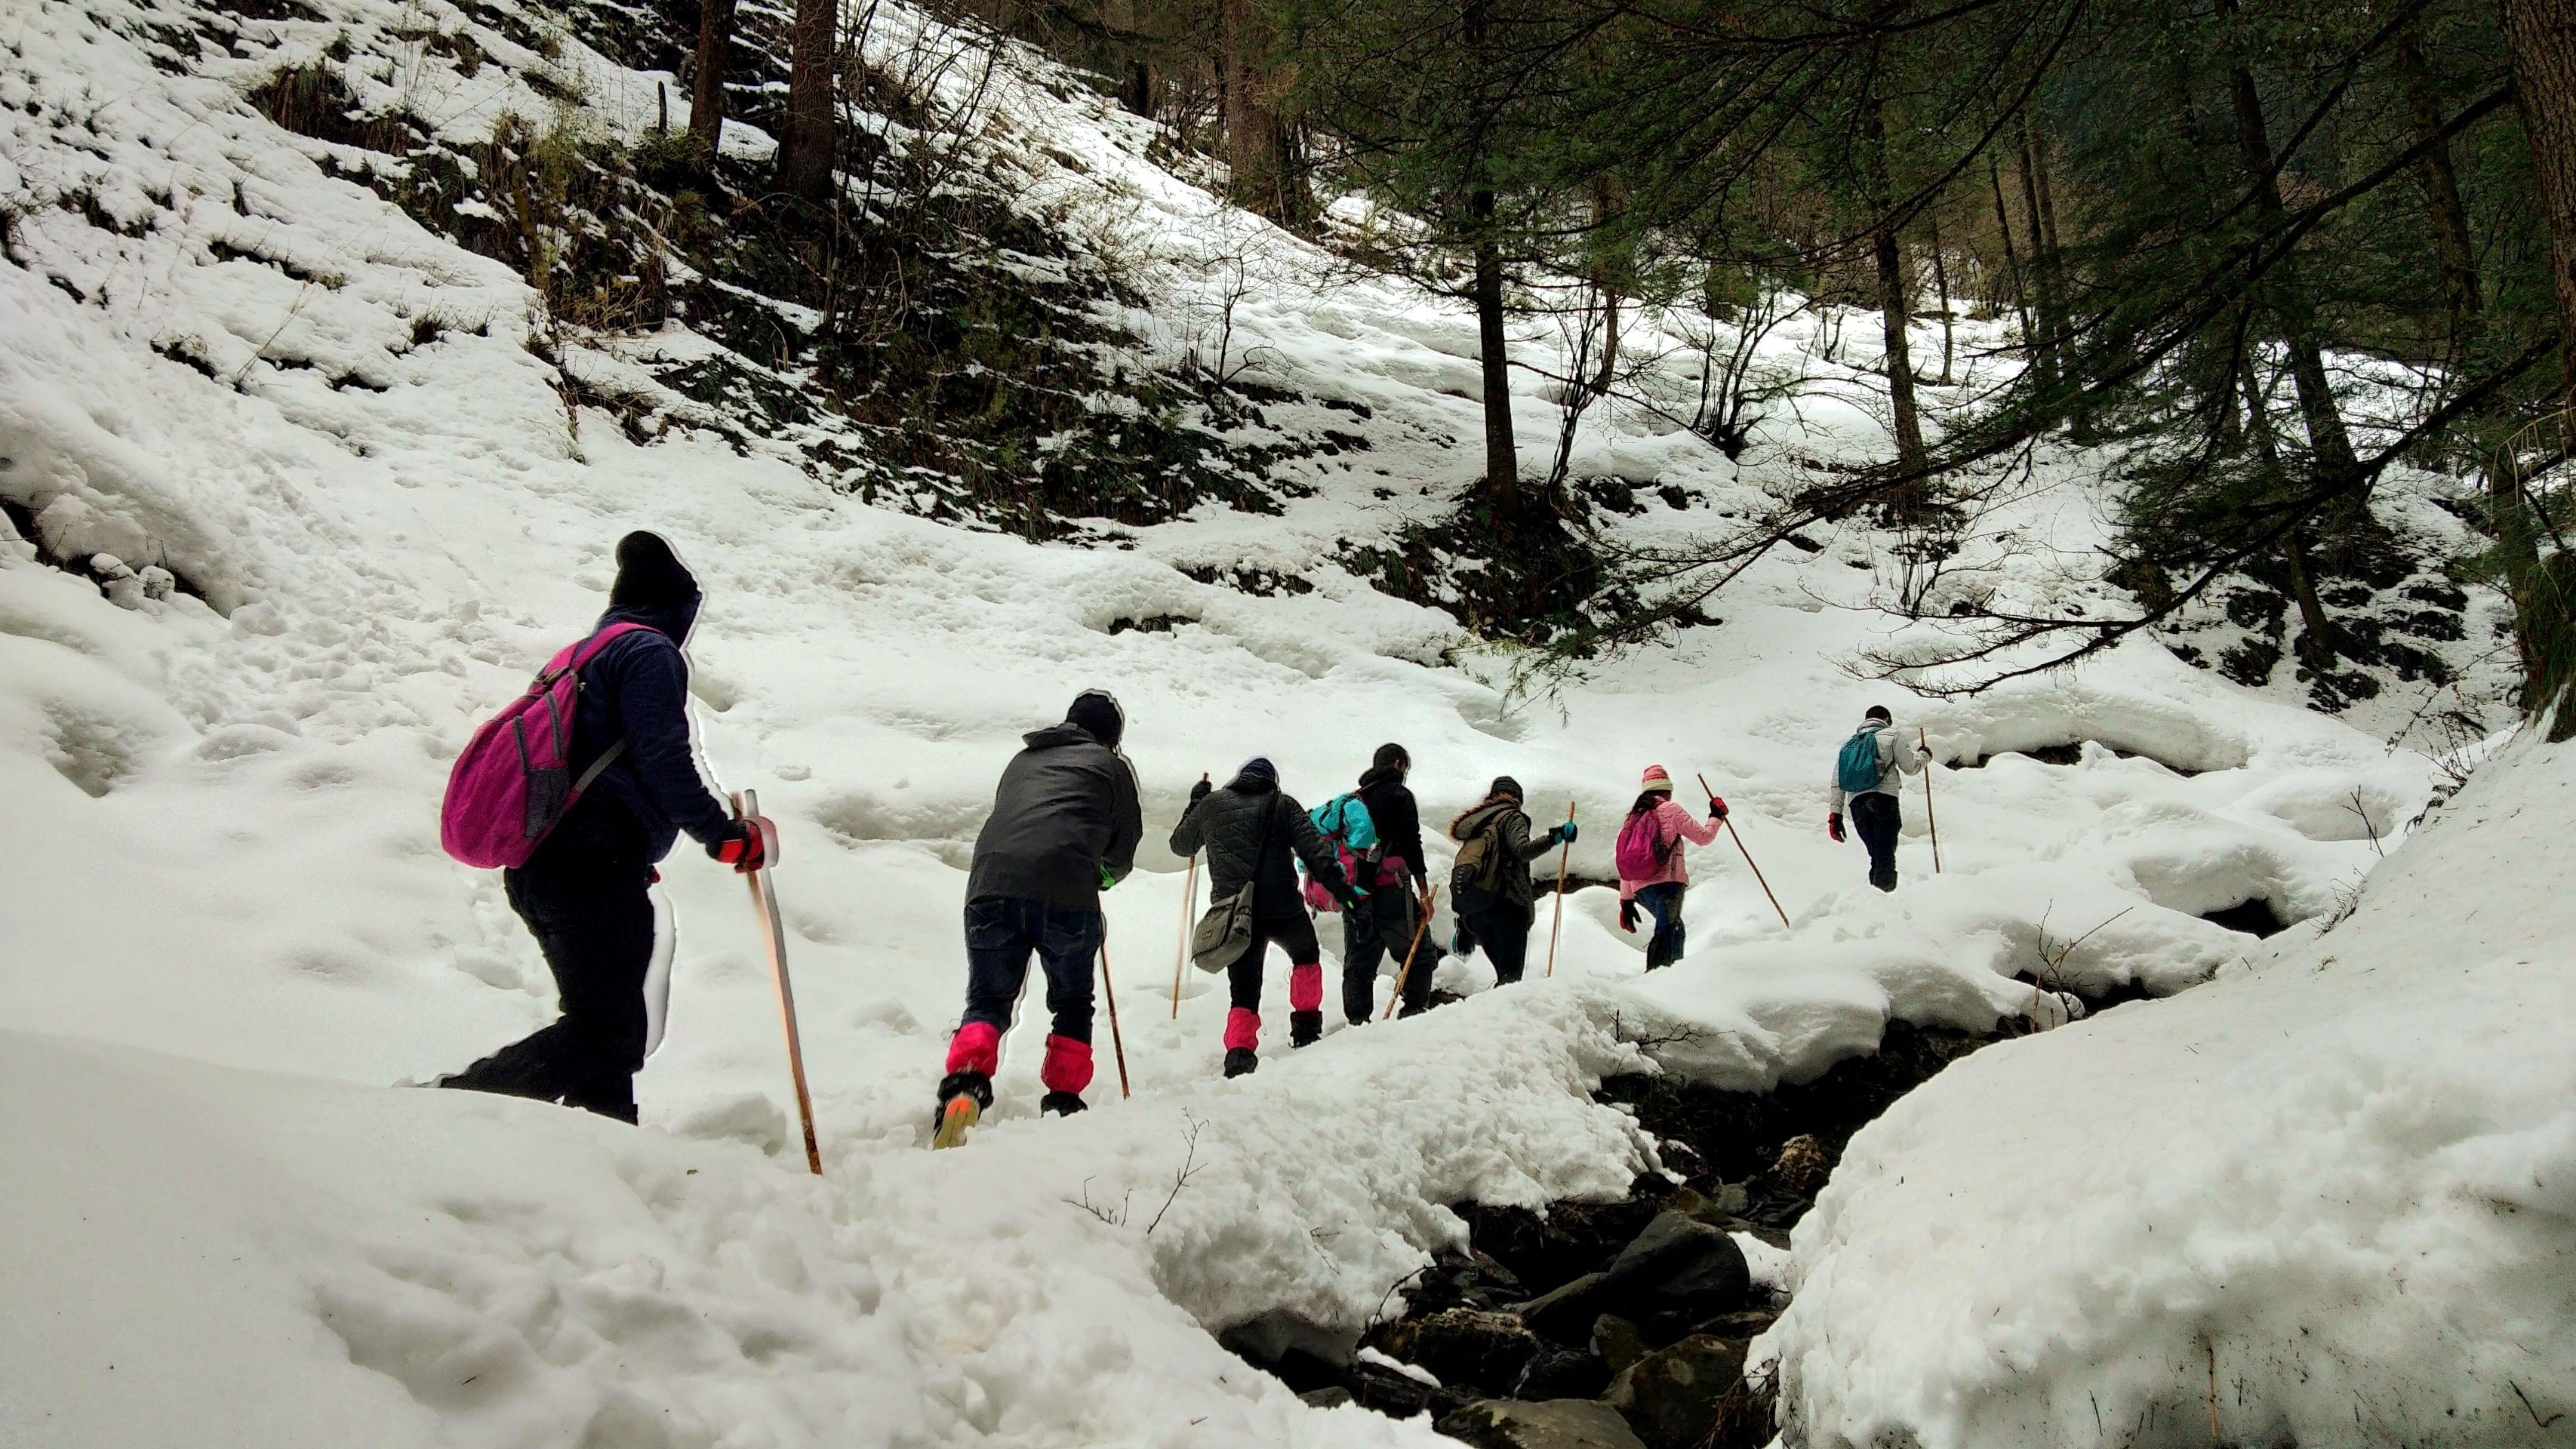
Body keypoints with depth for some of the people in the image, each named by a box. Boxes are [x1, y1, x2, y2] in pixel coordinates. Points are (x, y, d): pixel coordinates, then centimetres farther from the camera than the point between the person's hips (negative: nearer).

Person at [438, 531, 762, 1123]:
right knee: (604, 1029, -11)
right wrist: (723, 835, -9)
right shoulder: (650, 653, -3)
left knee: (614, 1028, 12)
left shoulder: (584, 655, 25)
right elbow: (664, 761, -15)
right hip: (597, 867, -10)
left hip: (537, 866, 10)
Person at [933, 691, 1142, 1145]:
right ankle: (1063, 1102, 12)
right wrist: (1098, 877, 43)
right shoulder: (1113, 766, 20)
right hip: (1068, 896, -2)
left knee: (987, 1002, 12)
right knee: (1073, 1005, 20)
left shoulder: (1023, 759, 31)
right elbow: (1122, 855, 21)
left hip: (991, 883, 2)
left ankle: (966, 1079, -14)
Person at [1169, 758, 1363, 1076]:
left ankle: (1239, 1049, -16)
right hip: (1282, 909, -1)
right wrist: (1340, 887, -10)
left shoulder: (1211, 805, 11)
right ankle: (1306, 1026, 24)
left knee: (1244, 988, 7)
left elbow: (1180, 845, 24)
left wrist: (1195, 805, 36)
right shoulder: (1283, 804, 5)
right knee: (1306, 954, 28)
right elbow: (1314, 850, -6)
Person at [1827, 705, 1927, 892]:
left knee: (1876, 856, 12)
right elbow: (1910, 767, 10)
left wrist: (1835, 814, 14)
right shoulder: (1892, 734, 12)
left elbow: (1837, 782, 19)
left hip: (1857, 803, 5)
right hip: (1884, 798, -5)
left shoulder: (1848, 744, 27)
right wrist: (1923, 756, 30)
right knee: (1885, 856, -11)